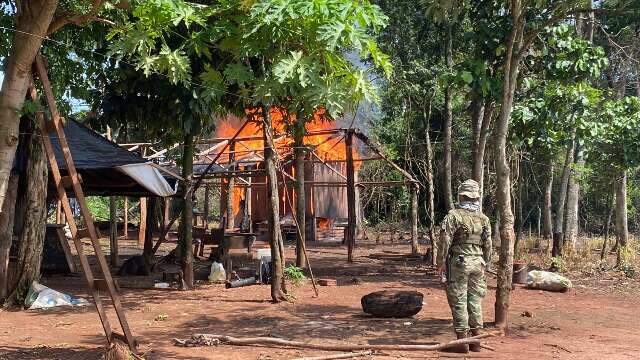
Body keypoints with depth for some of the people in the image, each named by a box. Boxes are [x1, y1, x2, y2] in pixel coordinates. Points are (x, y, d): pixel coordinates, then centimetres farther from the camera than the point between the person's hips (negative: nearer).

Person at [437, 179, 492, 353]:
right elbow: (488, 245, 10)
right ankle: (476, 341, 14)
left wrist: (441, 263, -4)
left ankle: (462, 342, 0)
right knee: (475, 302, 10)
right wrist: (484, 264, 20)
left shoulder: (453, 215, -9)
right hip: (477, 263, 5)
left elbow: (444, 241, -11)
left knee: (459, 302, -1)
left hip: (458, 262, -5)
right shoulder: (484, 219, 7)